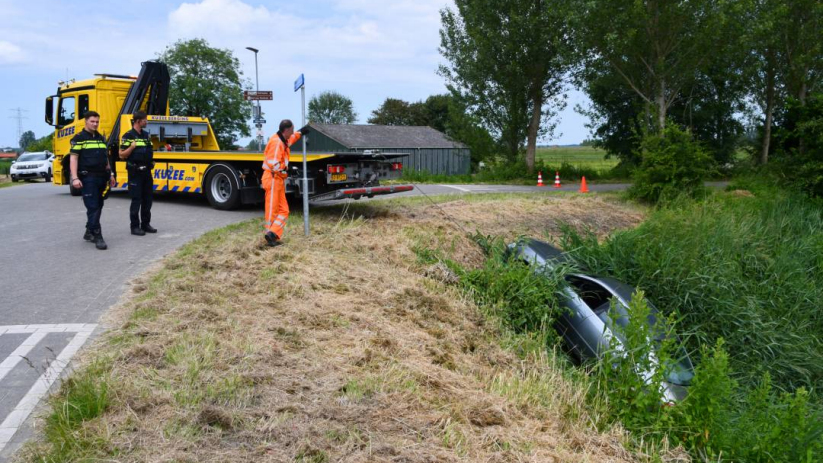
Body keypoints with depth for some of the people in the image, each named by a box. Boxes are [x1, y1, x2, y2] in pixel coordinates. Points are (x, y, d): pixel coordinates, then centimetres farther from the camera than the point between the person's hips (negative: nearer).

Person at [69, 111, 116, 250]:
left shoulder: (101, 138, 17)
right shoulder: (79, 138, -3)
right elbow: (73, 158, -9)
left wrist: (110, 174, 19)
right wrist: (75, 178, -18)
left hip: (101, 177, 7)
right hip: (88, 178, -7)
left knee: (98, 206, 12)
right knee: (93, 207, -10)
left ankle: (89, 232, 25)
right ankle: (97, 237, -12)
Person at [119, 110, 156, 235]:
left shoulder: (146, 135, 12)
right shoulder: (128, 136, -9)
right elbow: (122, 155, -11)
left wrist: (152, 160, 9)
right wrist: (132, 147, -25)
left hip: (147, 171, 7)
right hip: (135, 172, -7)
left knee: (147, 199, 10)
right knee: (136, 200, -4)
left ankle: (145, 224, 19)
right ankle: (135, 226, 3)